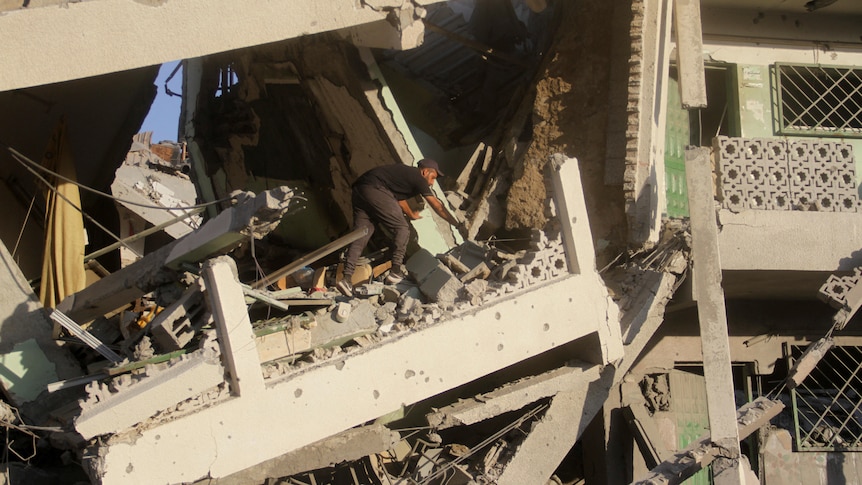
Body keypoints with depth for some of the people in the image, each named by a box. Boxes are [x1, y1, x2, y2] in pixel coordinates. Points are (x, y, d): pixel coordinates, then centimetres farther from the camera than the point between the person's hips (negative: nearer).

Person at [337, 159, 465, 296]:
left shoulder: (405, 172, 31)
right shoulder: (417, 179, 7)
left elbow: (399, 197, 45)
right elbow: (437, 206, 8)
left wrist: (411, 214, 61)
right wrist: (458, 225, 14)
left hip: (358, 190, 9)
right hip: (375, 191, -9)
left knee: (361, 233, 3)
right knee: (402, 229, 4)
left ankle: (346, 278, -9)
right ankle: (395, 272, 2)